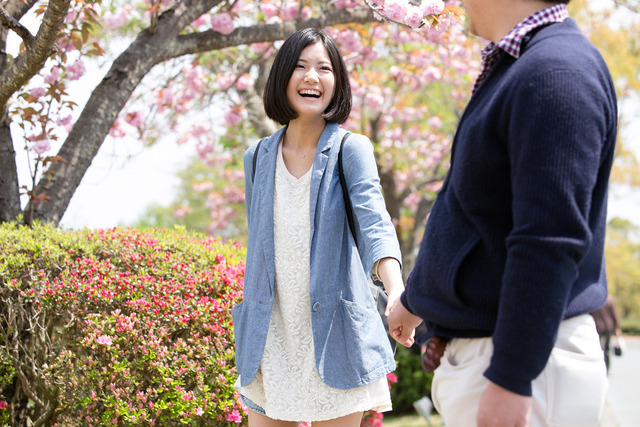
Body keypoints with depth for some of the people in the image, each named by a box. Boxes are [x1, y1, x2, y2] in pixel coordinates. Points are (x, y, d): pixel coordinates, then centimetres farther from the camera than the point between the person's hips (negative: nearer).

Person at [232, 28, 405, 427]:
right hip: (271, 339, 4)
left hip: (335, 337, -3)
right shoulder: (258, 158, 6)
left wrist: (397, 292, -41)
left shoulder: (350, 149, -6)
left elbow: (374, 222, -22)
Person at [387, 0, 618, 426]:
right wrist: (414, 298, 33)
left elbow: (551, 242, -25)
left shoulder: (557, 72, -18)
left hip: (526, 358, -10)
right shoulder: (512, 70, 13)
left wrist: (509, 379, -25)